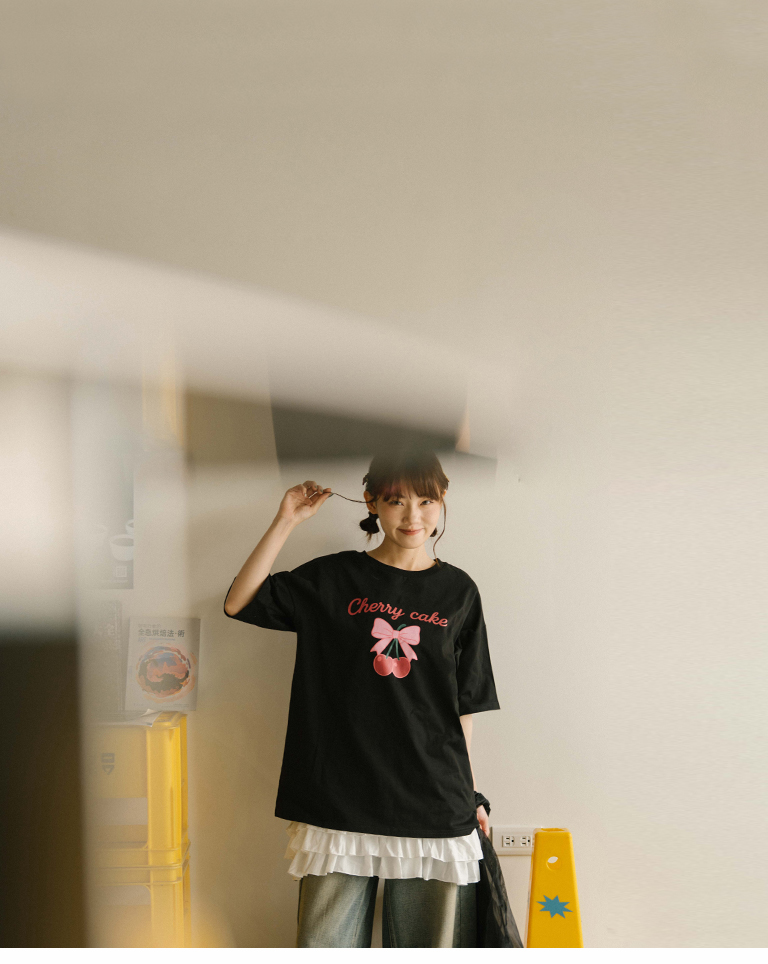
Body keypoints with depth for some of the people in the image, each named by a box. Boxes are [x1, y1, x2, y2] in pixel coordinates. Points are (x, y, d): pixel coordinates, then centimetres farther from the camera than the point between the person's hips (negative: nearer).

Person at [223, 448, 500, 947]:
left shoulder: (457, 591, 6)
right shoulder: (334, 578, 3)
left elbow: (461, 706, 9)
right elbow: (238, 602, -5)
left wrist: (472, 794, 9)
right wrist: (287, 521, -9)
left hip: (434, 809, 1)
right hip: (340, 803, -1)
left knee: (428, 942, 9)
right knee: (328, 939, 5)